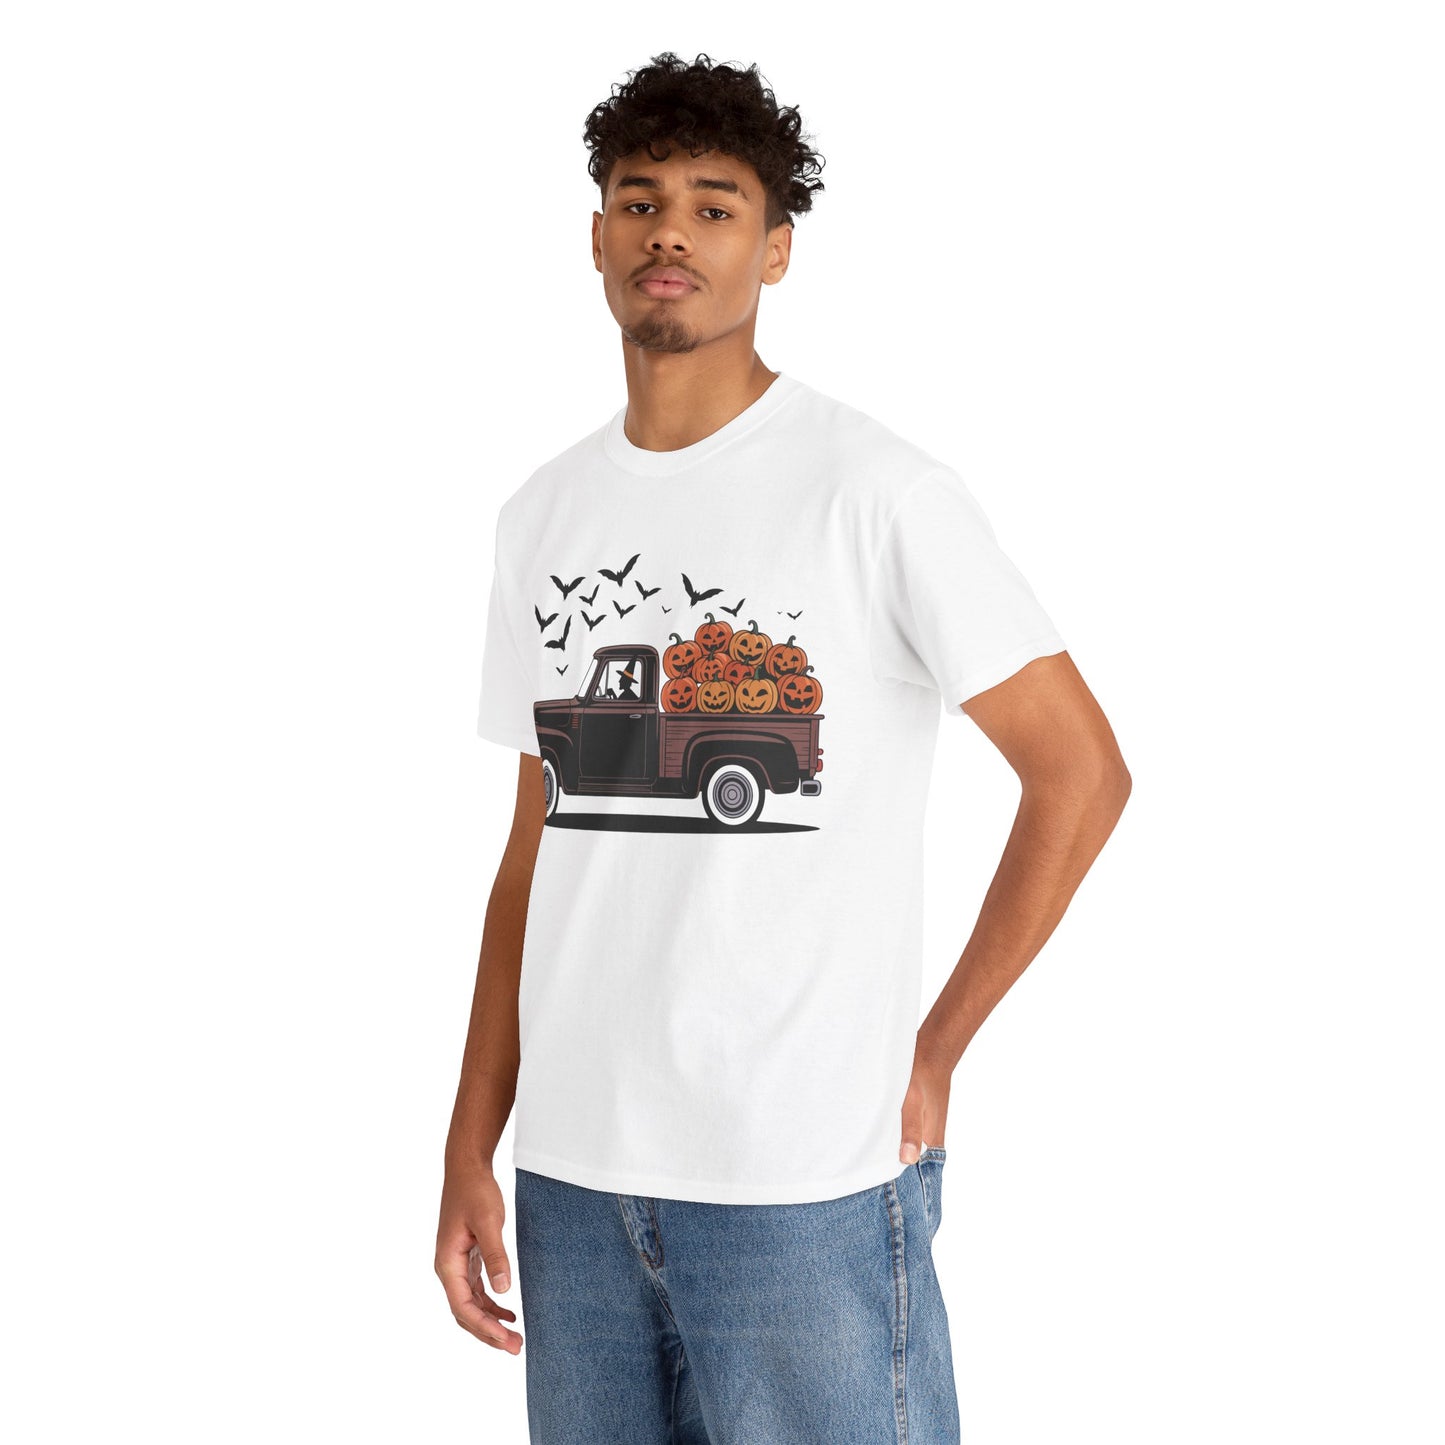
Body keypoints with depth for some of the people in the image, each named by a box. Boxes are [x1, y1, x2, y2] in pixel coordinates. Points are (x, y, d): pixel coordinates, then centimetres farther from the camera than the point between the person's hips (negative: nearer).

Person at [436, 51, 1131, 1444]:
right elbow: (538, 847, 12)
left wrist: (936, 1046, -6)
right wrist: (470, 1149, 9)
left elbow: (1081, 769, -5)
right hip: (573, 1173, 5)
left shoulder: (873, 490, -7)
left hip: (806, 1177, -5)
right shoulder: (542, 516, 10)